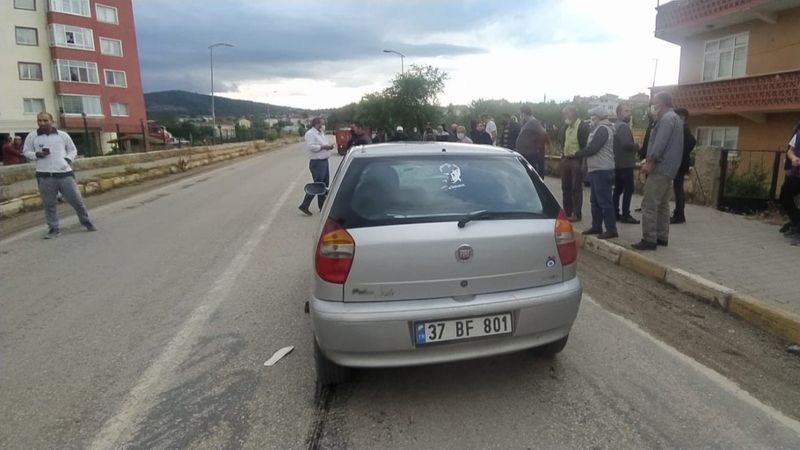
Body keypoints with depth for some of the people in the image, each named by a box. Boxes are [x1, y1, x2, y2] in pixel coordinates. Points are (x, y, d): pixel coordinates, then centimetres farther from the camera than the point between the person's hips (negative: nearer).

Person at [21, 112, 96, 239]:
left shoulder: (63, 135, 6)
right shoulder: (32, 136, 5)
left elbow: (73, 150, 15)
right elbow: (26, 152, 13)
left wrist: (68, 159, -3)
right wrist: (37, 155, -8)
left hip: (64, 173, 0)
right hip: (45, 176, 0)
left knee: (76, 200, 3)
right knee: (49, 204, 4)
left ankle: (86, 222, 21)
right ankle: (53, 229, 13)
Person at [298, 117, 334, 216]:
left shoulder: (321, 133, 17)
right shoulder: (310, 133, -12)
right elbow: (311, 147, -24)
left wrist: (328, 146, 5)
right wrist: (323, 147, -18)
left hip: (324, 161, 10)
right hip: (317, 162, -10)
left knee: (324, 185, 12)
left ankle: (322, 206, 21)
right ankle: (304, 206, -3)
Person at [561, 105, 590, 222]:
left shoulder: (583, 126, -12)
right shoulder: (567, 127, 13)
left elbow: (585, 145, -16)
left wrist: (581, 161, -19)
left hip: (576, 161, -8)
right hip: (566, 160, 8)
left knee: (576, 188, -3)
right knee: (565, 188, 11)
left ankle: (576, 214, 4)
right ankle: (567, 212, 20)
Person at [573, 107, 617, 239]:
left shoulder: (603, 129, -12)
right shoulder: (599, 128, 19)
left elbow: (592, 148, -18)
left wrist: (577, 154, -7)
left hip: (602, 170, -10)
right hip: (597, 169, 10)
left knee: (604, 200, -9)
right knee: (595, 200, 13)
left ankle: (611, 229, -6)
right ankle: (596, 226, 21)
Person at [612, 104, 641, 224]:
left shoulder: (615, 126, 16)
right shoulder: (623, 126, -14)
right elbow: (626, 144, -26)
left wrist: (634, 147, 13)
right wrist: (637, 147, -9)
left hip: (617, 162, 10)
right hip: (625, 163, -10)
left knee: (618, 189, 11)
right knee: (629, 189, -6)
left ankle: (615, 214, 12)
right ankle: (625, 215, -6)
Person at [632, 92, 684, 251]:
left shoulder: (666, 118, -12)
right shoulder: (675, 118, 22)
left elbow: (660, 143, -21)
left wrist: (650, 162, -21)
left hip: (660, 168, -11)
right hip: (668, 168, 11)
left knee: (649, 204, -12)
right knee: (662, 204, 12)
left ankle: (649, 240, -12)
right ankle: (662, 237, 16)